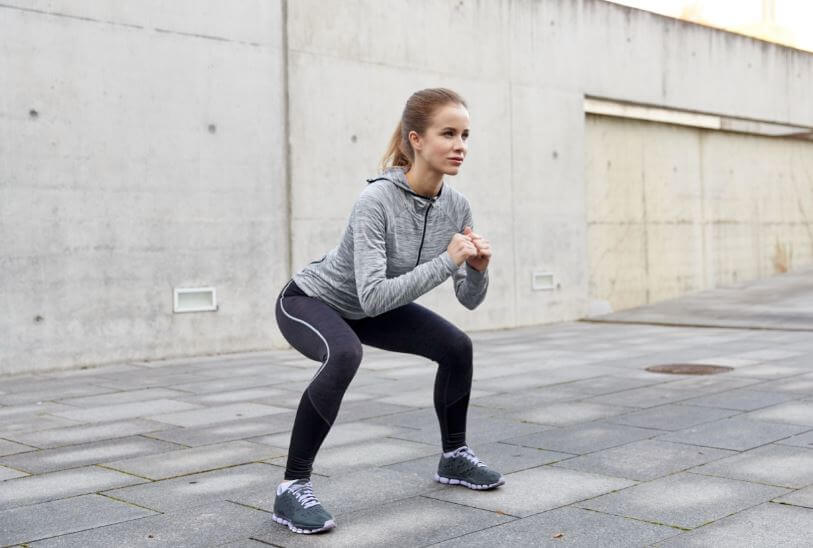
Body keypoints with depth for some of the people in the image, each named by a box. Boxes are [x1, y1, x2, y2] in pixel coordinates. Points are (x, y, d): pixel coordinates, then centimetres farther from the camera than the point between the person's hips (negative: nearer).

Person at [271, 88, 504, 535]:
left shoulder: (456, 206, -14)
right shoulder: (376, 201, -34)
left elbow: (469, 299, -7)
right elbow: (373, 295, -41)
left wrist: (478, 269, -28)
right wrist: (447, 261, -40)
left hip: (366, 308, 7)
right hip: (309, 301, -7)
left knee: (457, 347, 2)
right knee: (345, 355, -37)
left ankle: (454, 457, 23)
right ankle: (292, 489, -25)